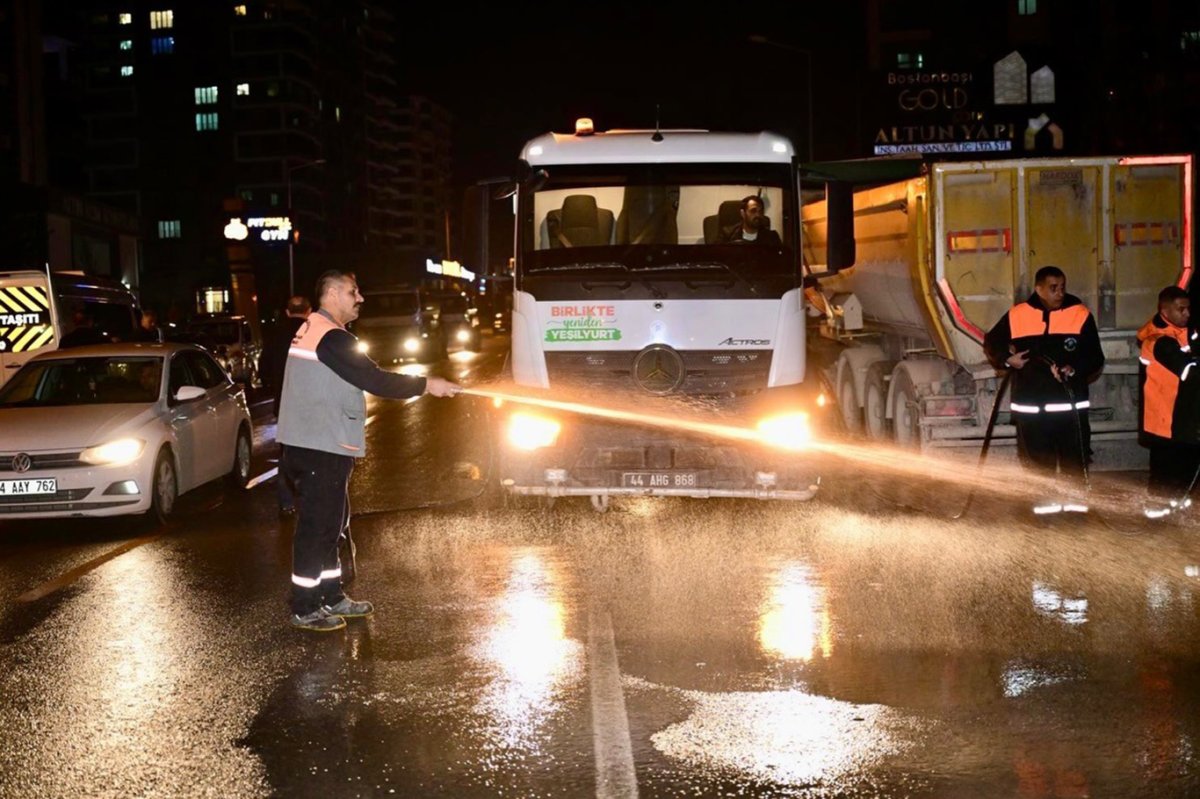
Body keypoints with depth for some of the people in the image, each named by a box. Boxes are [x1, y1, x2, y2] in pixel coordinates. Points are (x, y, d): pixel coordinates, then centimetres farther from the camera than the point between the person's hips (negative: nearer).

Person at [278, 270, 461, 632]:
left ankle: (332, 596, 26)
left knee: (330, 521, 17)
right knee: (318, 524, -4)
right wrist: (426, 385, -15)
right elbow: (373, 380, -21)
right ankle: (304, 609, 2)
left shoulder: (312, 330, 16)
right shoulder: (331, 338, -18)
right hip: (323, 449, -11)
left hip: (309, 444, 11)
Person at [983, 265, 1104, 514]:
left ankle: (1076, 494, 18)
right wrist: (1007, 359, -3)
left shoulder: (1080, 314, 0)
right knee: (1037, 452, 7)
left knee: (1074, 451, 1)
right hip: (1030, 401, 1)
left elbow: (1095, 359, 1)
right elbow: (992, 343, 16)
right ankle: (1049, 495, 21)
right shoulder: (1017, 315, 2)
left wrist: (1073, 370, -18)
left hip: (1069, 400, -1)